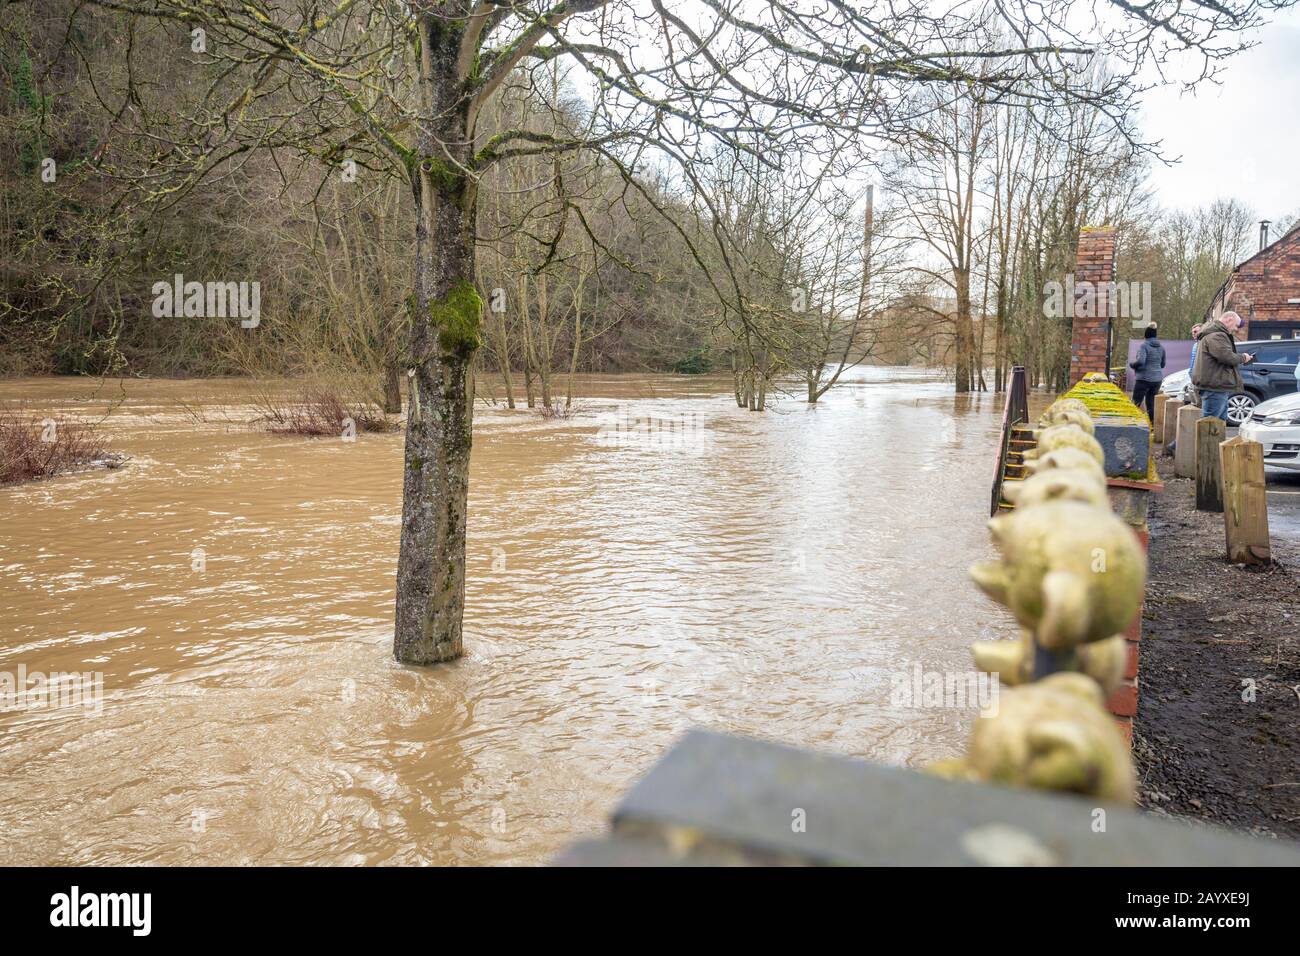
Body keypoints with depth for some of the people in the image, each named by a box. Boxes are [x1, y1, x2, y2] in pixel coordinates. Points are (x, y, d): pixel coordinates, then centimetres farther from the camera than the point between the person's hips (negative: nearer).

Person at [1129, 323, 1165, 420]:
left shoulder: (1144, 346, -11)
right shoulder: (1161, 347, 10)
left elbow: (1140, 361, -23)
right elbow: (1162, 364, 18)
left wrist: (1131, 364, -4)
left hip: (1144, 379, -6)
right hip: (1157, 379, 6)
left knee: (1136, 404, -1)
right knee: (1151, 404, 10)